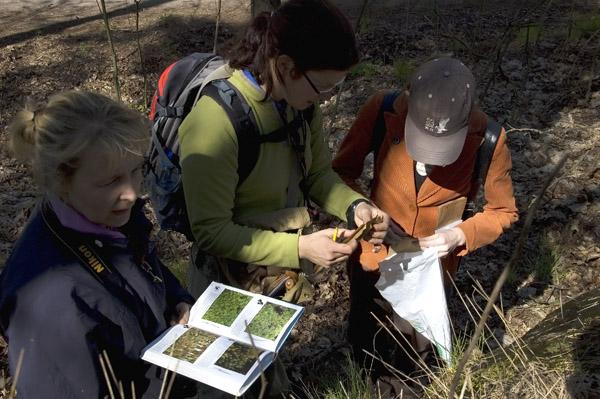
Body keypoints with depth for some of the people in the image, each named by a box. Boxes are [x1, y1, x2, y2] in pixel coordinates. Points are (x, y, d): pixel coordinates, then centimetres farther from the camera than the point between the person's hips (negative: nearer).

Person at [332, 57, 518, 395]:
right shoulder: (381, 112, -25)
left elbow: (503, 211, -9)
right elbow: (342, 172, -11)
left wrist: (461, 235, -26)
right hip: (374, 256, 1)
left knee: (414, 350, 26)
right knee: (365, 342, 26)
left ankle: (401, 386, 60)